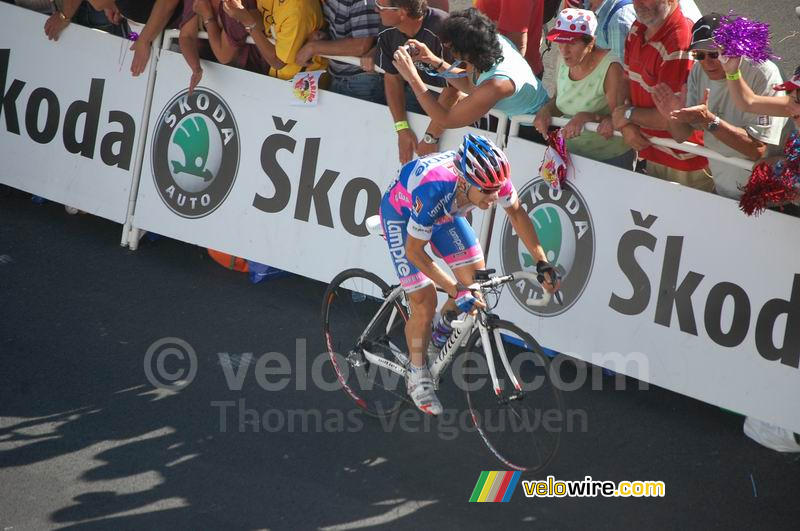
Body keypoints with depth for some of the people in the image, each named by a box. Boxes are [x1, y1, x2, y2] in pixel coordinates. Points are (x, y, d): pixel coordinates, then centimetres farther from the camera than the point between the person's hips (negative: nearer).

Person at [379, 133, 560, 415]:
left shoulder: (490, 175, -31)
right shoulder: (434, 190, -45)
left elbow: (516, 212, -9)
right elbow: (414, 251, -32)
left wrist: (542, 262, -14)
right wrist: (455, 291, -34)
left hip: (445, 211, 5)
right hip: (401, 213, -5)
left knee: (476, 279, -4)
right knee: (425, 302, -9)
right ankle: (417, 376, 11)